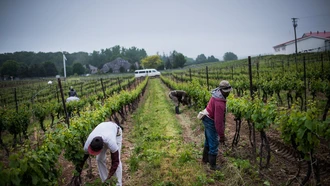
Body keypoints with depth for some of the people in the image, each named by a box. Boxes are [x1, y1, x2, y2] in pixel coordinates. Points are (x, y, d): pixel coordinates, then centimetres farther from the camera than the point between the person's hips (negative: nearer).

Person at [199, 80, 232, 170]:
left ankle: (205, 158, 41)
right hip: (210, 122, -10)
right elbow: (218, 122, -31)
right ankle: (213, 165, 18)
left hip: (207, 118, 10)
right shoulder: (219, 104, -34)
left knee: (208, 141, 24)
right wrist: (222, 136, -22)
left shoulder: (217, 93, -5)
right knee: (214, 144, 4)